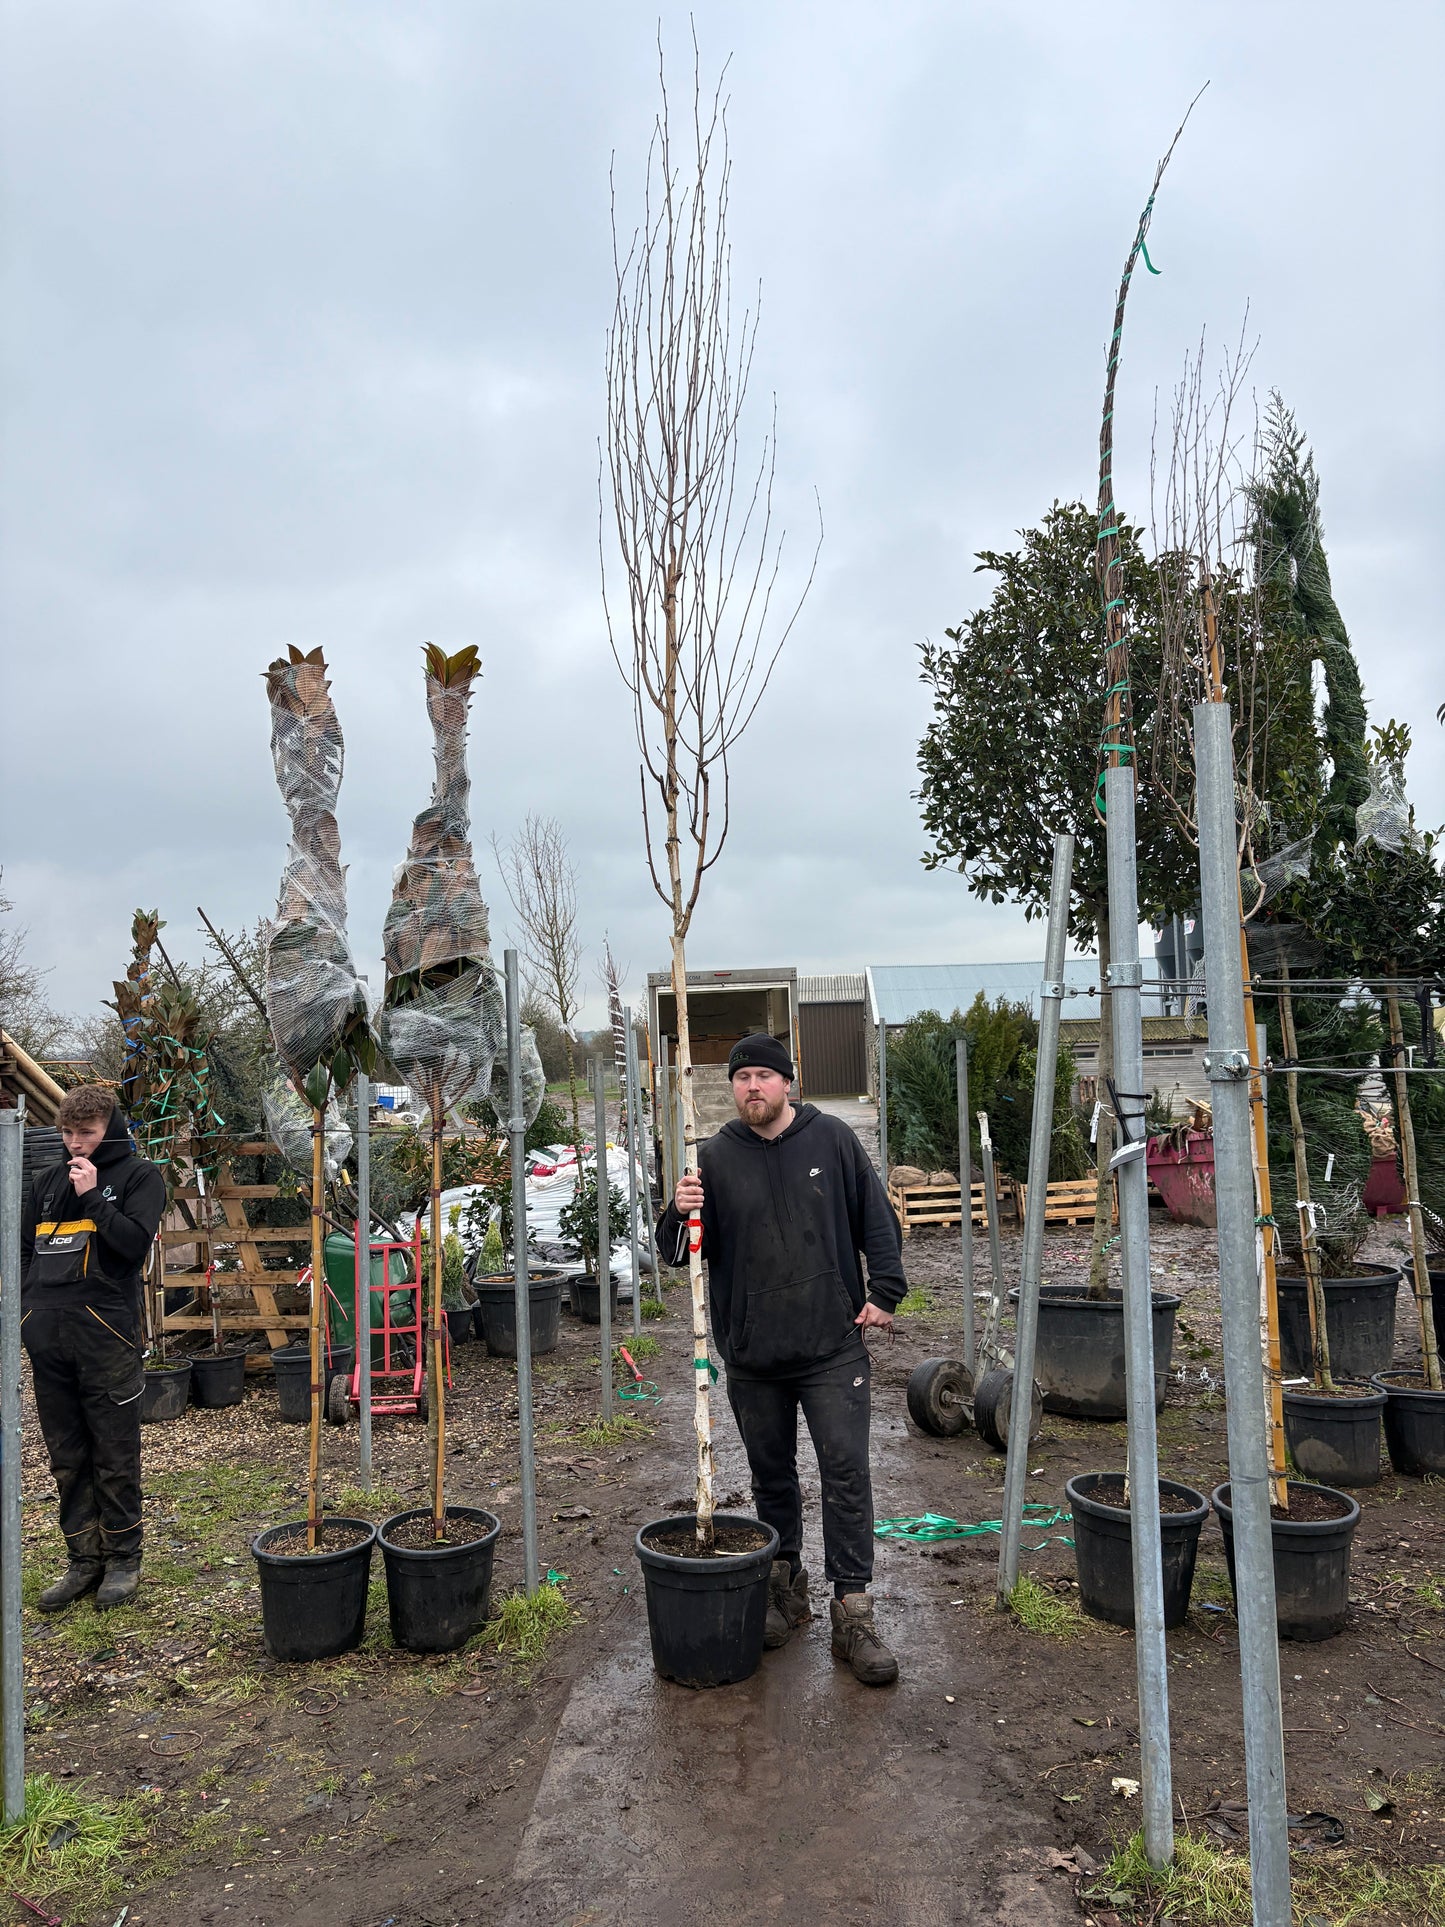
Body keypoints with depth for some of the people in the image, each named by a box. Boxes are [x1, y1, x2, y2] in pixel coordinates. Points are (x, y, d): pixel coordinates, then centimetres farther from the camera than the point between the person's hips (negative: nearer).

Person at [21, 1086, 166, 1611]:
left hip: (106, 1332, -5)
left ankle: (122, 1559, 16)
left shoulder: (138, 1176, 1)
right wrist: (27, 1311, 9)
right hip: (47, 1333, 5)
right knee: (67, 1458, 11)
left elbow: (135, 1243, -11)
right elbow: (24, 1248, 18)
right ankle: (84, 1558, 22)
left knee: (115, 1458, 3)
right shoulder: (47, 1179, 15)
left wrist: (93, 1195, -13)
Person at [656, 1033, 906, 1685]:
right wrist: (679, 1215, -20)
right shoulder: (714, 1157, -1)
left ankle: (853, 1612, 6)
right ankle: (785, 1586, 32)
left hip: (832, 1347, -1)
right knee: (771, 1477, 15)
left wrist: (883, 1291, -1)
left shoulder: (832, 1139, -1)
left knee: (846, 1475, -3)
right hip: (752, 1356, 2)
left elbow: (877, 1221, 8)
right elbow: (680, 1253, 1)